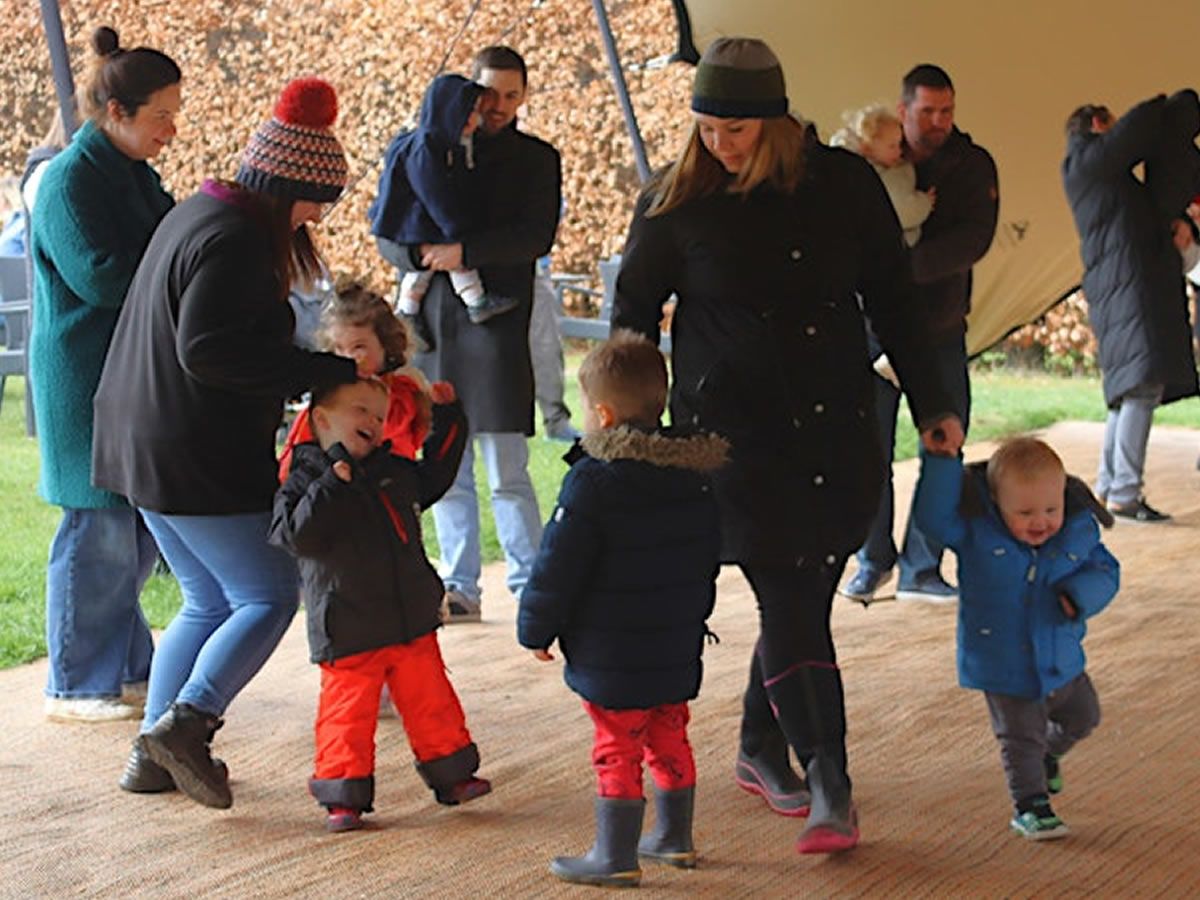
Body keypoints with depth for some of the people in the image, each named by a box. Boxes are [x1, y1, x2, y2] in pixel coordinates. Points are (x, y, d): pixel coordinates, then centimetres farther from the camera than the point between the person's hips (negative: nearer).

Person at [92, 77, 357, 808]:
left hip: (143, 444, 10)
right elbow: (209, 351, -28)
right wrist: (328, 370, -27)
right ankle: (186, 721, -15)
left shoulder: (198, 216, 15)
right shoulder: (232, 241, -18)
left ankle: (154, 756, 16)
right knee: (269, 596, -3)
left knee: (209, 602, 17)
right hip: (200, 461, -10)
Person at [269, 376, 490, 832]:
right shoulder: (304, 482, -9)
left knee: (432, 700, 13)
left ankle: (451, 775, 28)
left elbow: (434, 476, 29)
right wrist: (332, 484, -29)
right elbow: (296, 536, -23)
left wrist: (446, 418, 22)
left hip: (413, 624, 5)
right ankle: (344, 797, 10)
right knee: (348, 713, -1)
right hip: (348, 636, -5)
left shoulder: (395, 471, 9)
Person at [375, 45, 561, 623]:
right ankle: (460, 589, 15)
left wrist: (465, 250, -20)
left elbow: (536, 236, -9)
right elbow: (387, 232, 10)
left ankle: (532, 589, 4)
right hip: (431, 320, 3)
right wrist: (421, 254, -11)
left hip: (497, 322, -3)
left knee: (507, 474, -5)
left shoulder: (536, 160, 7)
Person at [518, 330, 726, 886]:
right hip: (677, 649, 7)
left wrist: (536, 629, -3)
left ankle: (616, 857, 7)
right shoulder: (692, 475, 4)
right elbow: (708, 558, 15)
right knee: (668, 739, 19)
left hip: (611, 658, -7)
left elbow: (558, 568, -16)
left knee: (617, 751, 1)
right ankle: (674, 840, 31)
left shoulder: (593, 482, -19)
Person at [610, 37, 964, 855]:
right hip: (734, 433, -3)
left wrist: (931, 403, 9)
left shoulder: (844, 183, 1)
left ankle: (761, 750, 31)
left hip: (838, 430, 3)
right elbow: (634, 313, 7)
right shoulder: (677, 204, -4)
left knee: (802, 600, 9)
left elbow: (893, 298, 9)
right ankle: (831, 791, -11)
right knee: (790, 606, -11)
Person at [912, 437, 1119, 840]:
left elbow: (1105, 571, -3)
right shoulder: (974, 531, -20)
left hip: (1061, 660, 5)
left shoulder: (1079, 531, -10)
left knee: (1082, 717, 26)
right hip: (1003, 667, -5)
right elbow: (931, 514, -31)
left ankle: (1048, 752, 55)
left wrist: (1080, 595, -24)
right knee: (1021, 738, -1)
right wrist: (943, 460, -40)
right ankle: (1030, 806, 16)